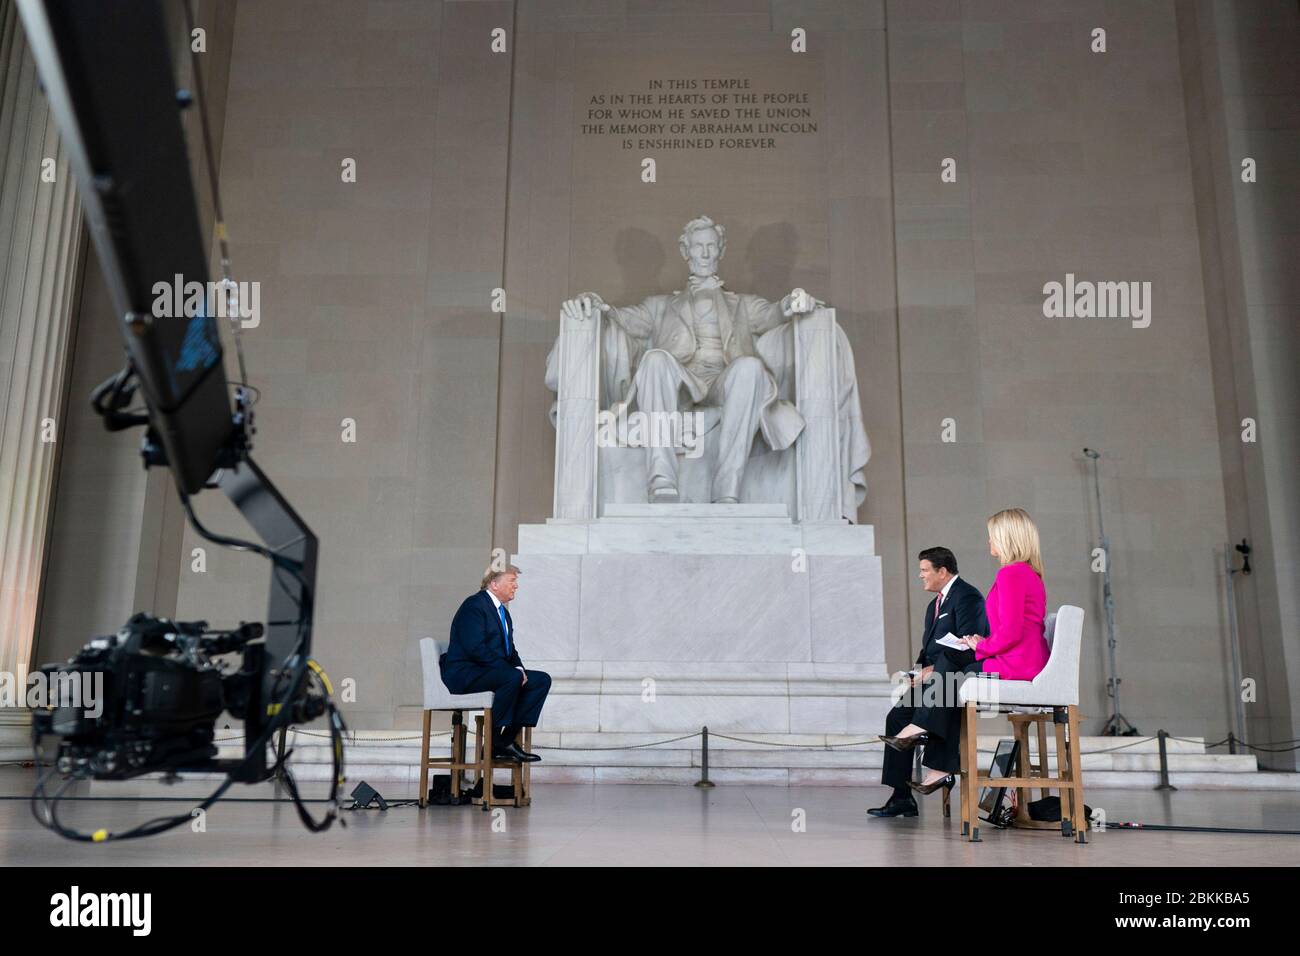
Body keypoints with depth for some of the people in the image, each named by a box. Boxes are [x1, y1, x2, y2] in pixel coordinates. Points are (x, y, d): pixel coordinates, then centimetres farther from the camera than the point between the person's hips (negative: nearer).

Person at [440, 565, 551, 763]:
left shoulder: (503, 613, 19)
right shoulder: (474, 605, -11)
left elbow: (509, 650, 20)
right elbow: (475, 648, -22)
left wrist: (519, 668, -4)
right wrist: (513, 671, -23)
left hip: (494, 671, 10)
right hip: (464, 674, -10)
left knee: (542, 680, -5)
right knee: (513, 678, -33)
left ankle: (508, 738, -10)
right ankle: (496, 743, -21)